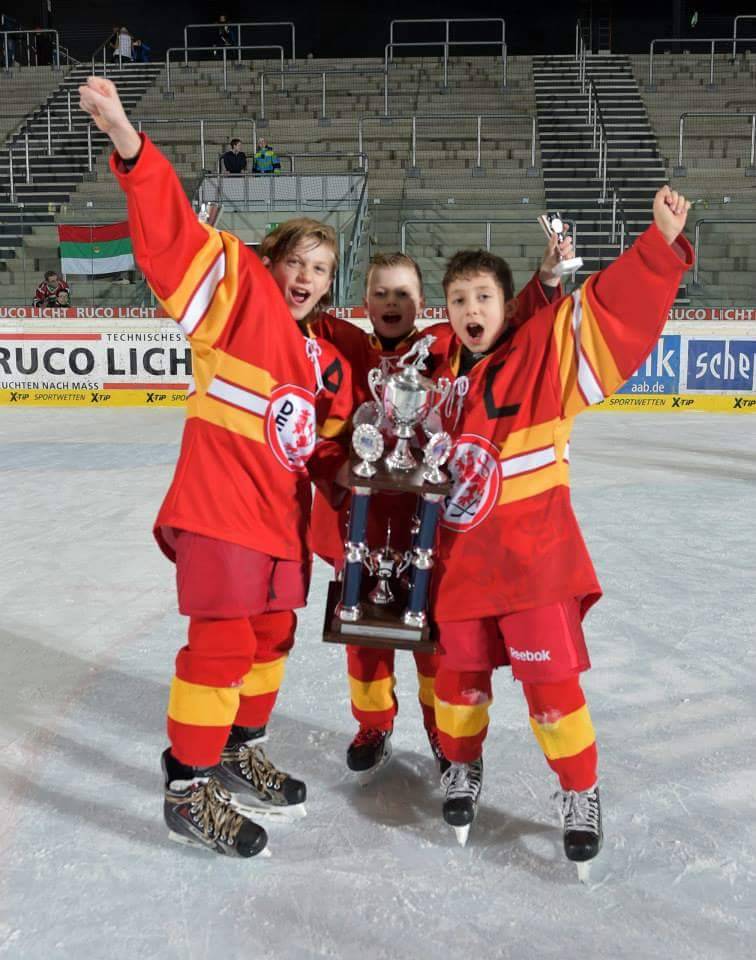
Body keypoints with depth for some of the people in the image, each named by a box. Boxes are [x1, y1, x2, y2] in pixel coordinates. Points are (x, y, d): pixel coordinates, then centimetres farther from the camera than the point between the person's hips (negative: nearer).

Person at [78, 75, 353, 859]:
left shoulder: (325, 360, 14)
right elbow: (173, 232, -17)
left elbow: (328, 442, 21)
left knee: (271, 637, 17)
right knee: (221, 643, -6)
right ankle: (188, 790, 9)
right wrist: (127, 139, -29)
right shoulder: (237, 293, -4)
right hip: (220, 506, -8)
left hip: (282, 516, 8)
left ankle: (241, 753, 36)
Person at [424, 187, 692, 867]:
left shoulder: (544, 352, -8)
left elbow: (613, 307, -20)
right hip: (460, 554, 4)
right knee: (462, 668, 14)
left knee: (549, 675, 1)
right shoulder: (443, 374, 4)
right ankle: (463, 766, 39)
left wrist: (660, 243, -30)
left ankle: (581, 792, 24)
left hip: (534, 551, -4)